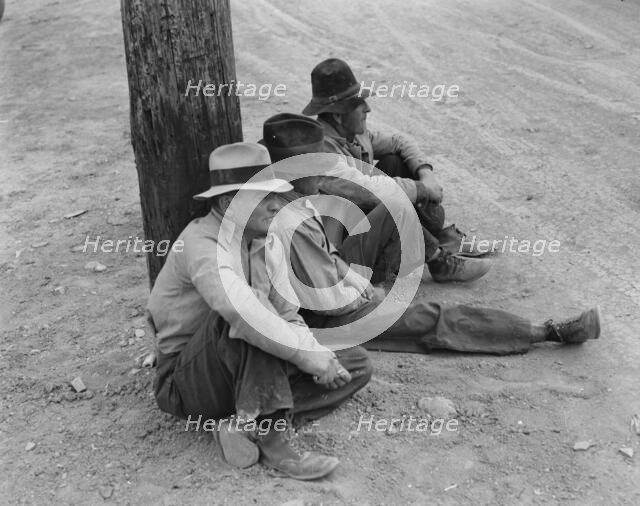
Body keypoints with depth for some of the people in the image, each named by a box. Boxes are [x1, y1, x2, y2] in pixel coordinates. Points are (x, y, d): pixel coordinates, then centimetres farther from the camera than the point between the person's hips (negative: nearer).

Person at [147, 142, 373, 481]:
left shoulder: (268, 242, 3)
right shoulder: (200, 243, -22)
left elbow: (287, 315, 5)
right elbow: (242, 311, -40)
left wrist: (320, 354, -14)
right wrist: (305, 355, -35)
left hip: (253, 371, 8)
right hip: (188, 382, -8)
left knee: (356, 364, 0)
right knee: (244, 313, -35)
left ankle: (246, 425, -16)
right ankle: (269, 438, -33)